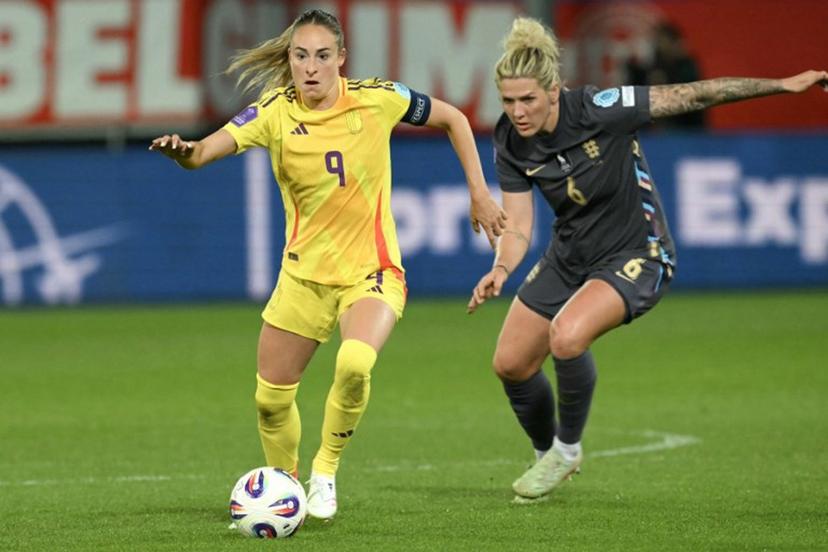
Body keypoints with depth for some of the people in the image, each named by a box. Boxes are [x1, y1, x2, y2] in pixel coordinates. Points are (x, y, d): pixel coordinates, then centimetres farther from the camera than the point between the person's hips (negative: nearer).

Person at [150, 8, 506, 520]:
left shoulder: (377, 99, -12)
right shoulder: (275, 112, -12)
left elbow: (453, 118, 4)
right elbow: (208, 149, -28)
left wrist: (480, 193, 2)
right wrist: (184, 151, -51)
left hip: (371, 271, -2)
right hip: (304, 272, 3)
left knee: (355, 363, -32)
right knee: (271, 398, 8)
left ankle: (326, 468, -6)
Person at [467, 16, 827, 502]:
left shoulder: (598, 110, -27)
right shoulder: (510, 144, -11)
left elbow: (690, 96, -21)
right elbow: (518, 227, -7)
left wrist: (784, 85, -19)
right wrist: (501, 270, -30)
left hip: (636, 257, -6)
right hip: (570, 257, 6)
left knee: (566, 335, -30)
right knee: (511, 364, 7)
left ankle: (567, 448, -5)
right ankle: (548, 456, 35)